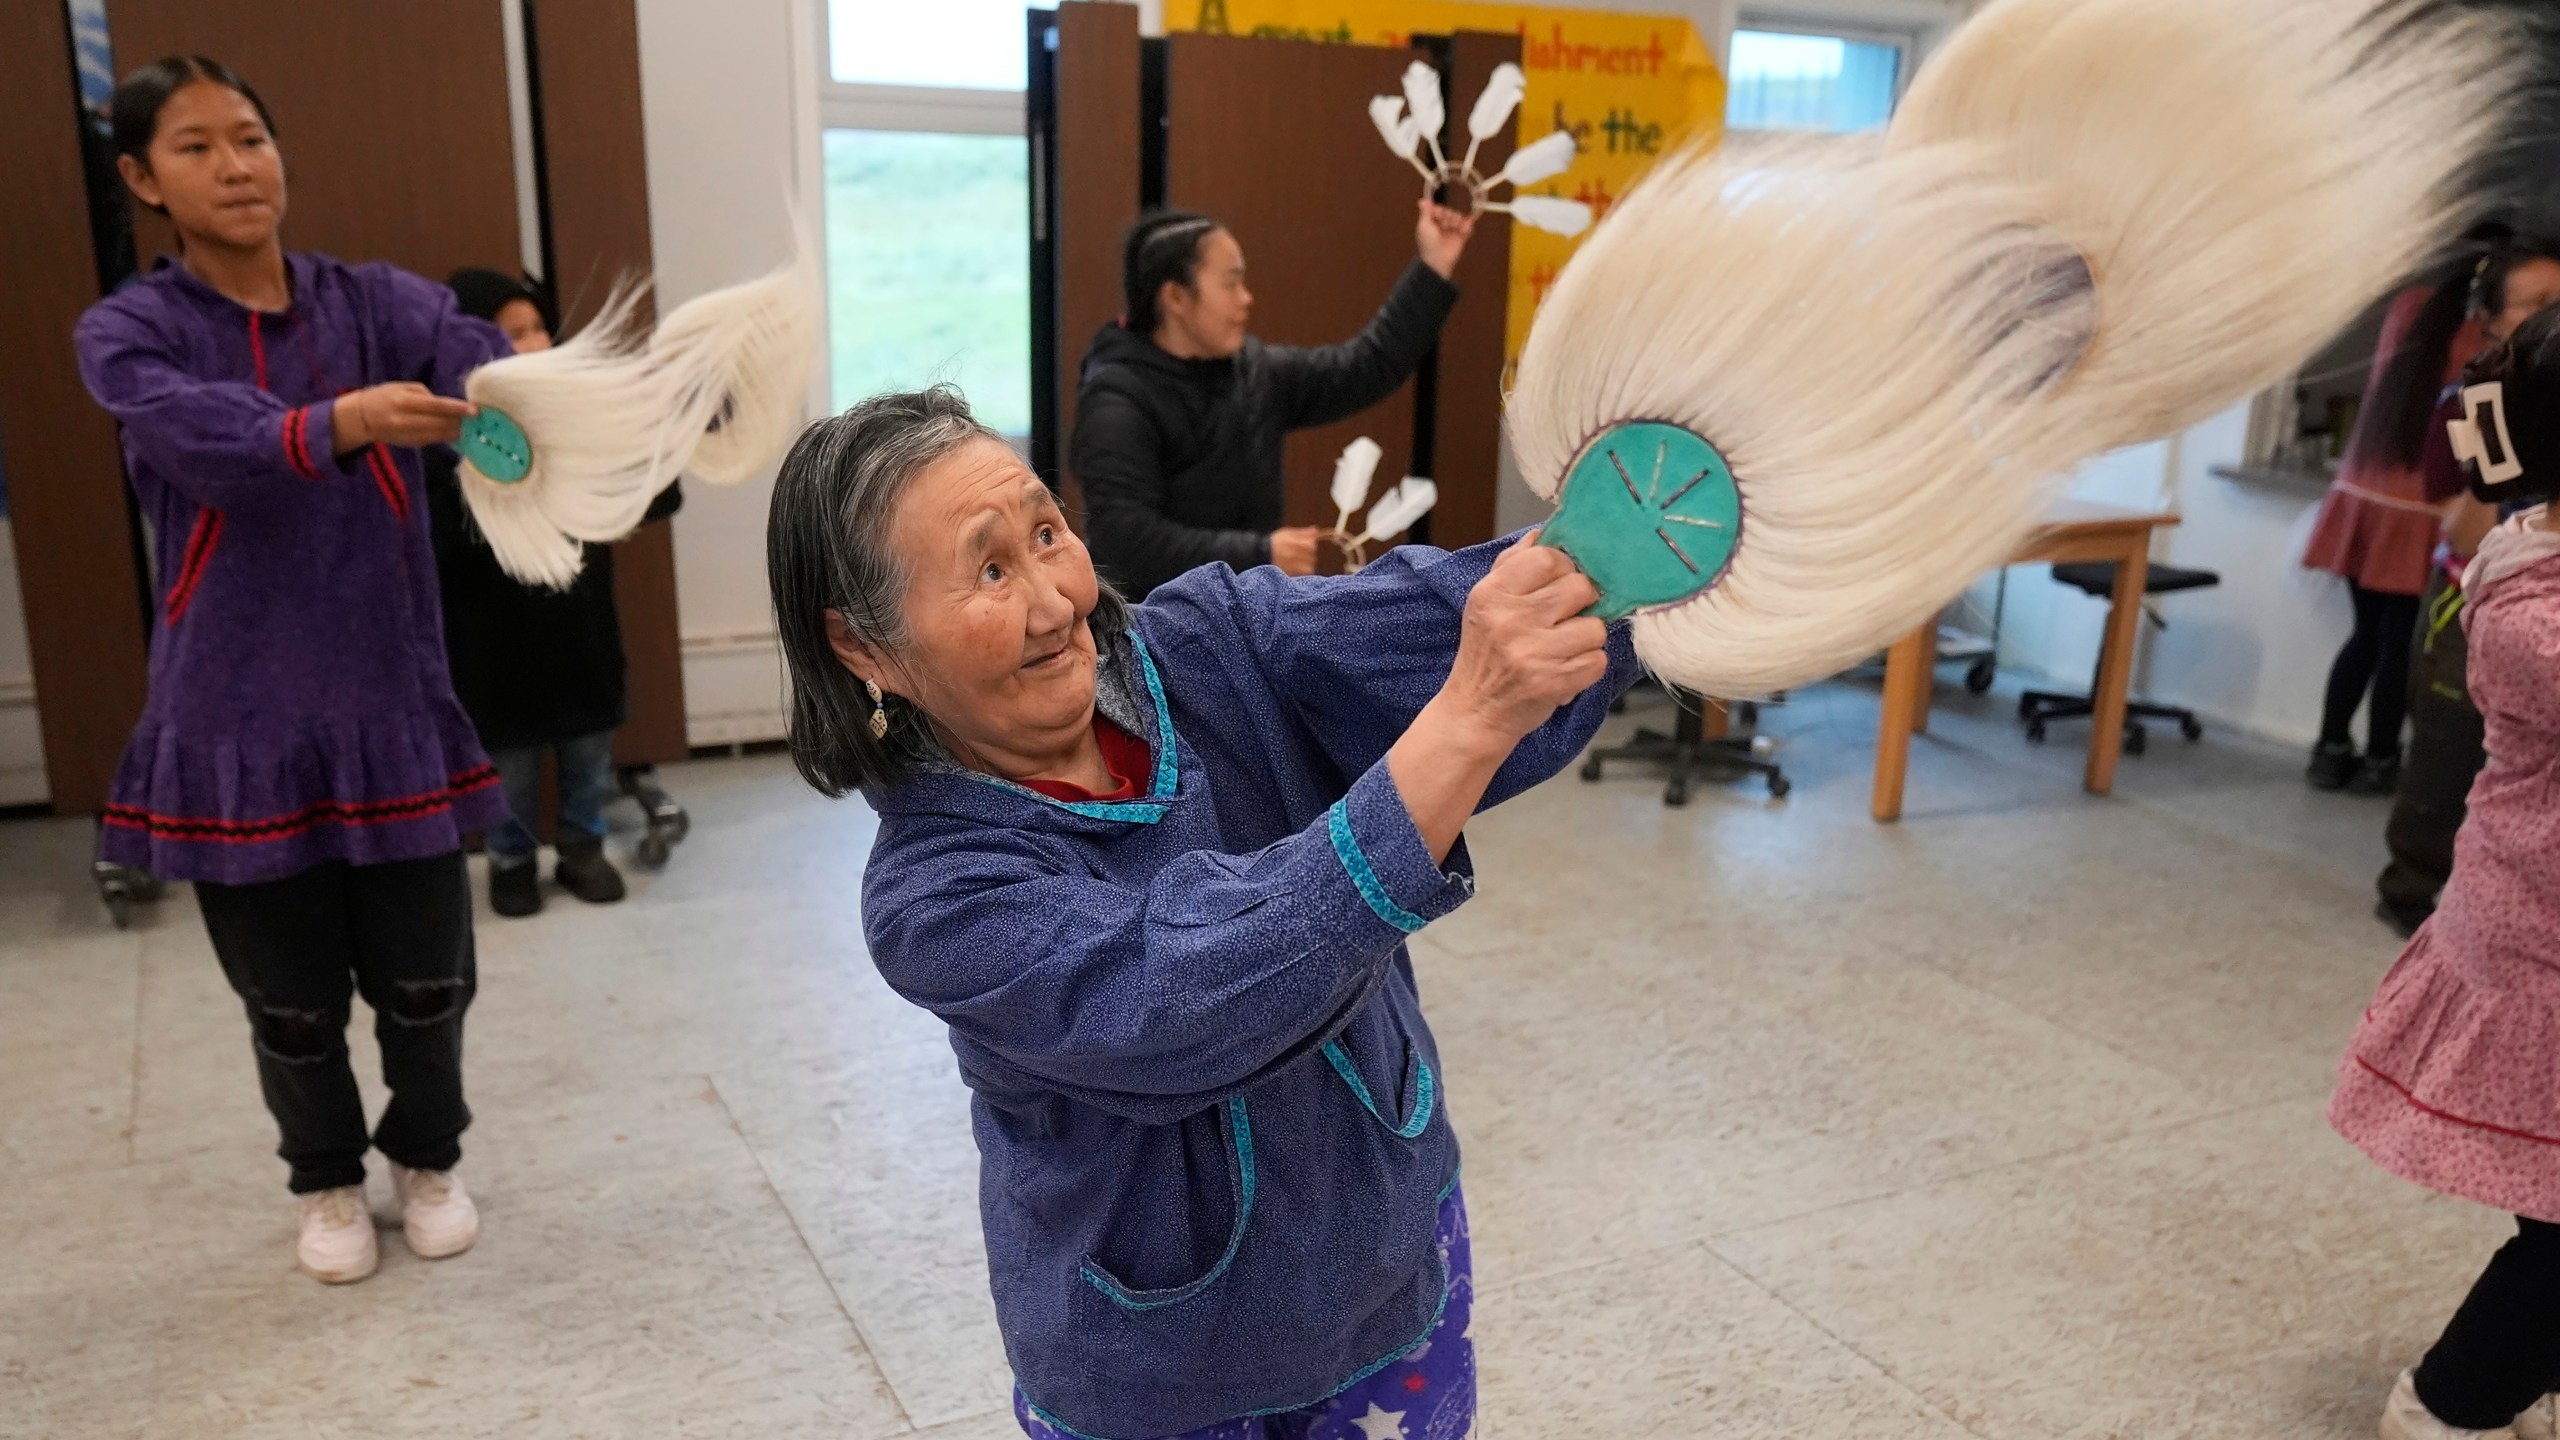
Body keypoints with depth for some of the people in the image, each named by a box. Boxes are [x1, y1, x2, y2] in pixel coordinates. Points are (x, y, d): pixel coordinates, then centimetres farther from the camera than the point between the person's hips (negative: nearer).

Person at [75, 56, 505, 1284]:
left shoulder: (375, 303, 1)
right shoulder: (129, 333, -3)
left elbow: (474, 360, -21)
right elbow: (202, 434, -25)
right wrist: (341, 423, -46)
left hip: (391, 709, 1)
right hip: (238, 724, -1)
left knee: (425, 977, 8)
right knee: (292, 998, 11)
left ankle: (428, 1158, 37)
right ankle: (327, 1181, 38)